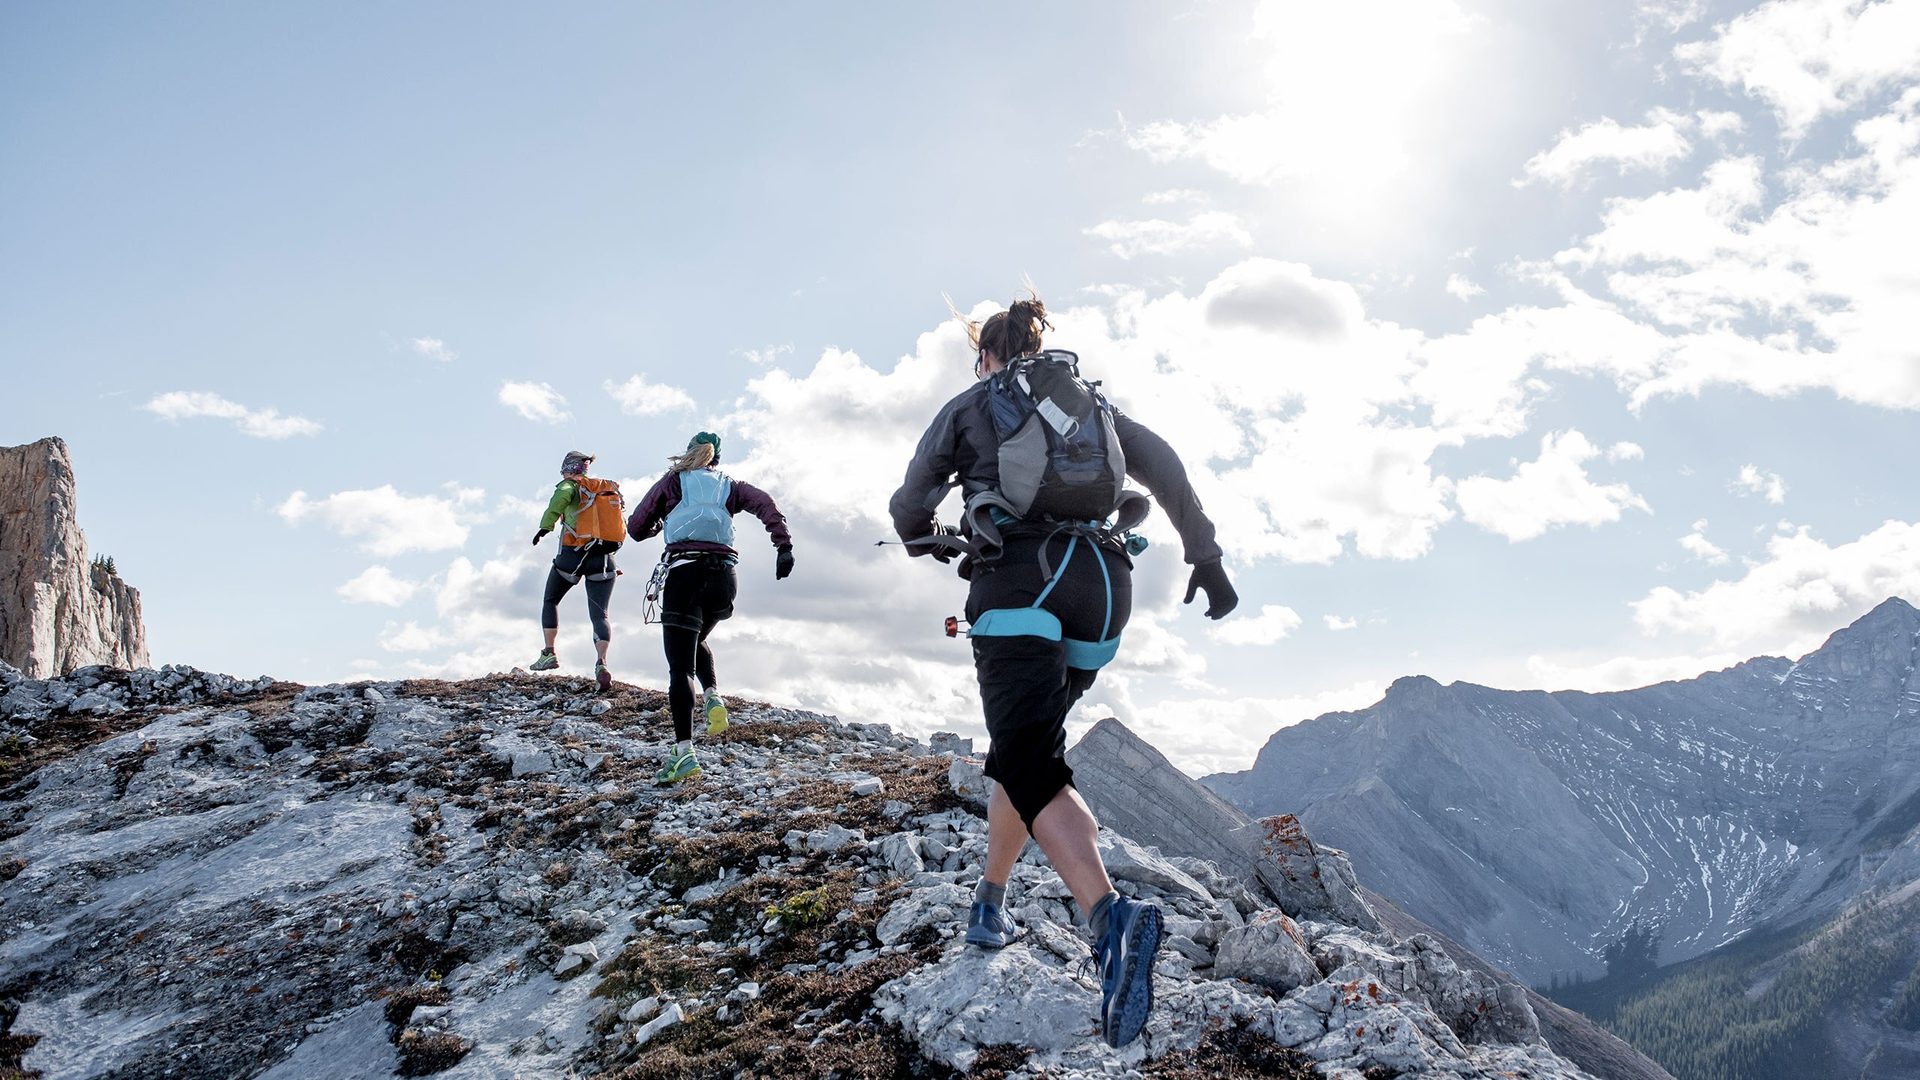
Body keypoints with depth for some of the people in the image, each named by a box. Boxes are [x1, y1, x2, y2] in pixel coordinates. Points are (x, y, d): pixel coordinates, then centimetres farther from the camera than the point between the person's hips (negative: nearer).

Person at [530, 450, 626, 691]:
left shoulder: (571, 486, 3)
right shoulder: (610, 488, 17)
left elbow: (561, 497, -23)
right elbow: (623, 525, 15)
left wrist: (545, 526, -27)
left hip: (573, 554, -3)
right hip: (604, 558, 3)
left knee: (550, 601, 22)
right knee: (599, 614, 1)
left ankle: (549, 653, 17)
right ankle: (601, 662, -23)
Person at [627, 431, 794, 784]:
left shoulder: (673, 481, 16)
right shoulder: (730, 485, 21)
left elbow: (635, 529, 16)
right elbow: (766, 504, 2)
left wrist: (660, 523, 36)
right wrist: (784, 546, -5)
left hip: (684, 572, -3)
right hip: (724, 576, 4)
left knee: (680, 665, -5)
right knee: (696, 640, 30)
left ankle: (684, 753, -15)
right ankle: (713, 698, 5)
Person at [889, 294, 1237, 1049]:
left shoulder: (969, 405, 15)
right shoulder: (1091, 400, 24)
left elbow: (908, 511, 14)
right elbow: (1163, 463, 7)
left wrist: (942, 544, 36)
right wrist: (1205, 555, 7)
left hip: (1019, 581, -5)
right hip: (1102, 583, 5)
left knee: (1029, 766, -14)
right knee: (1027, 741, 22)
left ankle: (1111, 917, -37)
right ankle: (990, 900, 26)